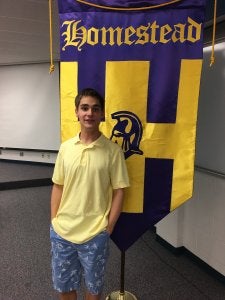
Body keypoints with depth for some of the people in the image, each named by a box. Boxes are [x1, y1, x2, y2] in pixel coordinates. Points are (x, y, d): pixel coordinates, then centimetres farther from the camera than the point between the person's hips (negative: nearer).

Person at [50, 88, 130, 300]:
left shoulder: (113, 150, -11)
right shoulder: (65, 147, -1)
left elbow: (119, 191, -7)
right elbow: (58, 186, 5)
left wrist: (108, 228, -8)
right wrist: (54, 221, 3)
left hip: (94, 234, -3)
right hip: (61, 231, 3)